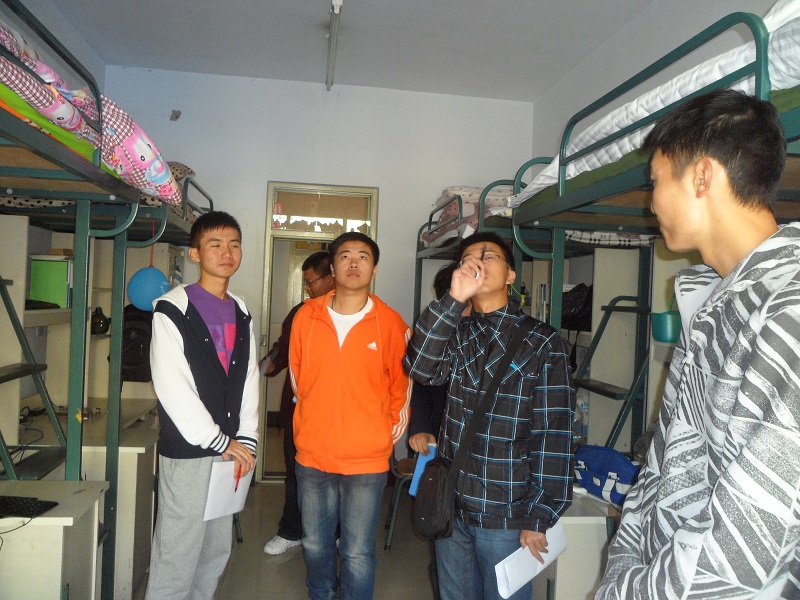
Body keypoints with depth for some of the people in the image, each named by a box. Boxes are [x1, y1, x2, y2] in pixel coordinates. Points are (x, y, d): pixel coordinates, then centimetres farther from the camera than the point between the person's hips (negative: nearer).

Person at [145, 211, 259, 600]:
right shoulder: (172, 310, -7)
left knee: (217, 553, 15)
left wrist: (246, 439, 1)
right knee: (176, 557, 0)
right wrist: (218, 441, -12)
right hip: (188, 453, -6)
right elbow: (171, 387, -13)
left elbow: (248, 381, 11)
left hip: (231, 451, 6)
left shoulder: (242, 315, 12)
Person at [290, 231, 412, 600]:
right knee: (315, 544, 20)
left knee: (358, 554, 6)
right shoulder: (307, 316, -2)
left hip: (367, 458, -3)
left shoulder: (390, 323, -8)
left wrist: (390, 431, 6)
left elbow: (401, 384, 3)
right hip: (312, 453, 3)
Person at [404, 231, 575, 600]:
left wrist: (538, 517, -11)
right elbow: (420, 367, -15)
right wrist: (453, 299, -24)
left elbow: (554, 434, -10)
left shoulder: (542, 342, -8)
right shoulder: (456, 334, 4)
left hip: (505, 516, -4)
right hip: (451, 505, 4)